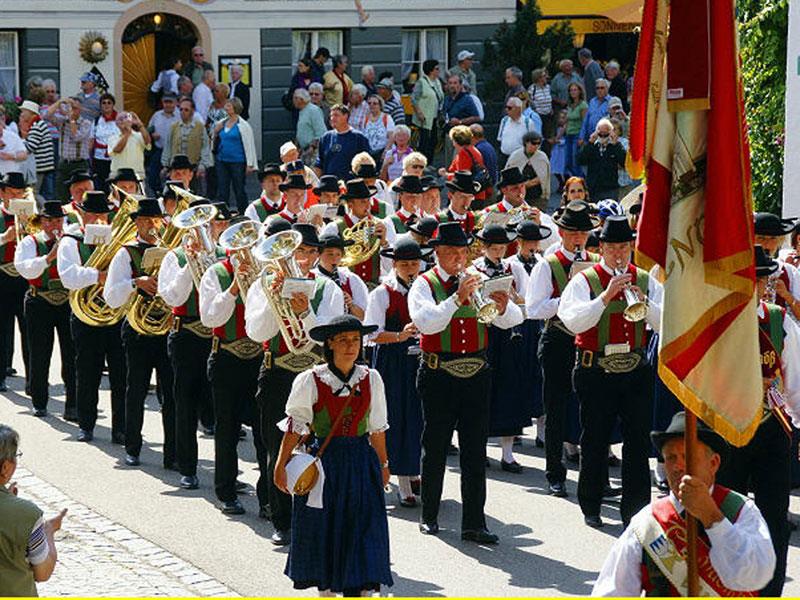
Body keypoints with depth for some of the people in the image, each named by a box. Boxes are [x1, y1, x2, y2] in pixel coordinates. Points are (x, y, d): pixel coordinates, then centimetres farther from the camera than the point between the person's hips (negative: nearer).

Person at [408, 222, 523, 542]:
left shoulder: (478, 281, 9)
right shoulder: (424, 285, -2)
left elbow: (513, 320, 0)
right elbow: (426, 322, -20)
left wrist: (503, 306, -22)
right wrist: (457, 299, -29)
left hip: (476, 374, 3)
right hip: (439, 374, -3)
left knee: (475, 450, 0)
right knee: (435, 448, 8)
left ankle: (474, 524, 0)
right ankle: (429, 516, 21)